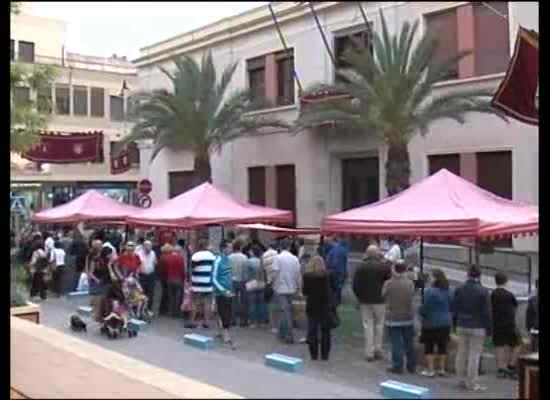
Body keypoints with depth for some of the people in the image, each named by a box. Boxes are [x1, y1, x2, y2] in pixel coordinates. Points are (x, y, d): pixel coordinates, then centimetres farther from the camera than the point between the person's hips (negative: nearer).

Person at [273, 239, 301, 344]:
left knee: (285, 311, -2)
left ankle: (289, 336, -5)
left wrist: (274, 285, -2)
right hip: (291, 288, 4)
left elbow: (275, 273, -13)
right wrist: (298, 286, 12)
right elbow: (298, 273, 2)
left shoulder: (278, 257, -10)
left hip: (281, 288, -4)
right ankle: (282, 332, 26)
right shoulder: (295, 258, 1)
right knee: (288, 310, 16)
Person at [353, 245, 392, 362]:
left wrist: (360, 297, 11)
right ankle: (378, 350, 16)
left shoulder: (361, 267, -3)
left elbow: (355, 285, -1)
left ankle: (369, 352, 7)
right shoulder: (384, 266, -9)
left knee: (368, 326, 7)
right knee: (379, 325, 12)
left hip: (365, 301, 2)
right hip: (379, 300, -2)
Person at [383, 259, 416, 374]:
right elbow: (412, 295, 4)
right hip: (408, 317, 3)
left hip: (393, 318, -3)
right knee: (409, 343, 14)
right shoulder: (410, 283, -8)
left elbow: (383, 295, -2)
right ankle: (412, 366, 22)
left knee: (396, 343, 3)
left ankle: (397, 366, 4)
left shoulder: (388, 283, -15)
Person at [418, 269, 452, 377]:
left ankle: (430, 370, 6)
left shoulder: (430, 291, -20)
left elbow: (425, 308, -17)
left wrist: (420, 311, 3)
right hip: (445, 323, 6)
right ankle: (442, 369, 20)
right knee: (442, 347, 14)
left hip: (431, 323, -6)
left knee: (429, 347, 4)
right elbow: (451, 307, 9)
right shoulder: (448, 291, 1)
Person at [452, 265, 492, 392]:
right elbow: (487, 312, -9)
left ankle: (462, 380, 20)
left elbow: (454, 308, 8)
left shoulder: (459, 289, 4)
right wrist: (489, 328, -2)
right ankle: (471, 383, 0)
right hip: (477, 327, -5)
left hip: (461, 326, 5)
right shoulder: (483, 291, -12)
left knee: (461, 353, 12)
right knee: (474, 355, -1)